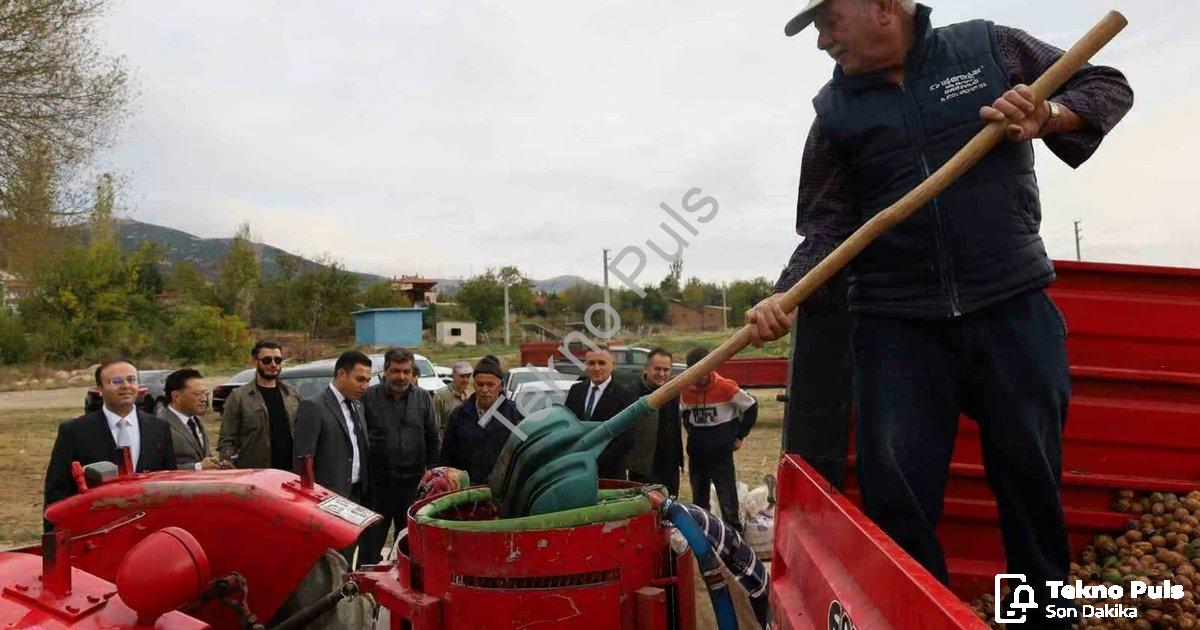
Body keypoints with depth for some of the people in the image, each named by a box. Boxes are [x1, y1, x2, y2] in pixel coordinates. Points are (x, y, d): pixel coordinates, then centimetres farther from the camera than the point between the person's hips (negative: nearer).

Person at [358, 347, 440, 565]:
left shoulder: (423, 398, 6)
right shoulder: (369, 397, -3)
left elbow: (433, 439, 10)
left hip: (413, 484, 3)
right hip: (377, 484, -2)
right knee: (370, 545, 5)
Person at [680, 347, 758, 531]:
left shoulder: (726, 387, -13)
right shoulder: (686, 390, 1)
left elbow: (751, 407, -2)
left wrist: (739, 436, 1)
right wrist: (693, 435, 11)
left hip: (722, 453, -5)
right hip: (696, 453, 5)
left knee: (727, 496, -5)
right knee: (698, 499, 14)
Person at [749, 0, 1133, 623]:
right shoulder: (834, 111, 6)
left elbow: (1108, 85, 14)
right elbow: (827, 225, 2)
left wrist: (1049, 115, -8)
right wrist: (786, 297, -15)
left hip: (1014, 309, 0)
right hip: (896, 323, 0)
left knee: (1031, 478, 10)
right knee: (897, 499, -4)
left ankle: (1043, 608, 31)